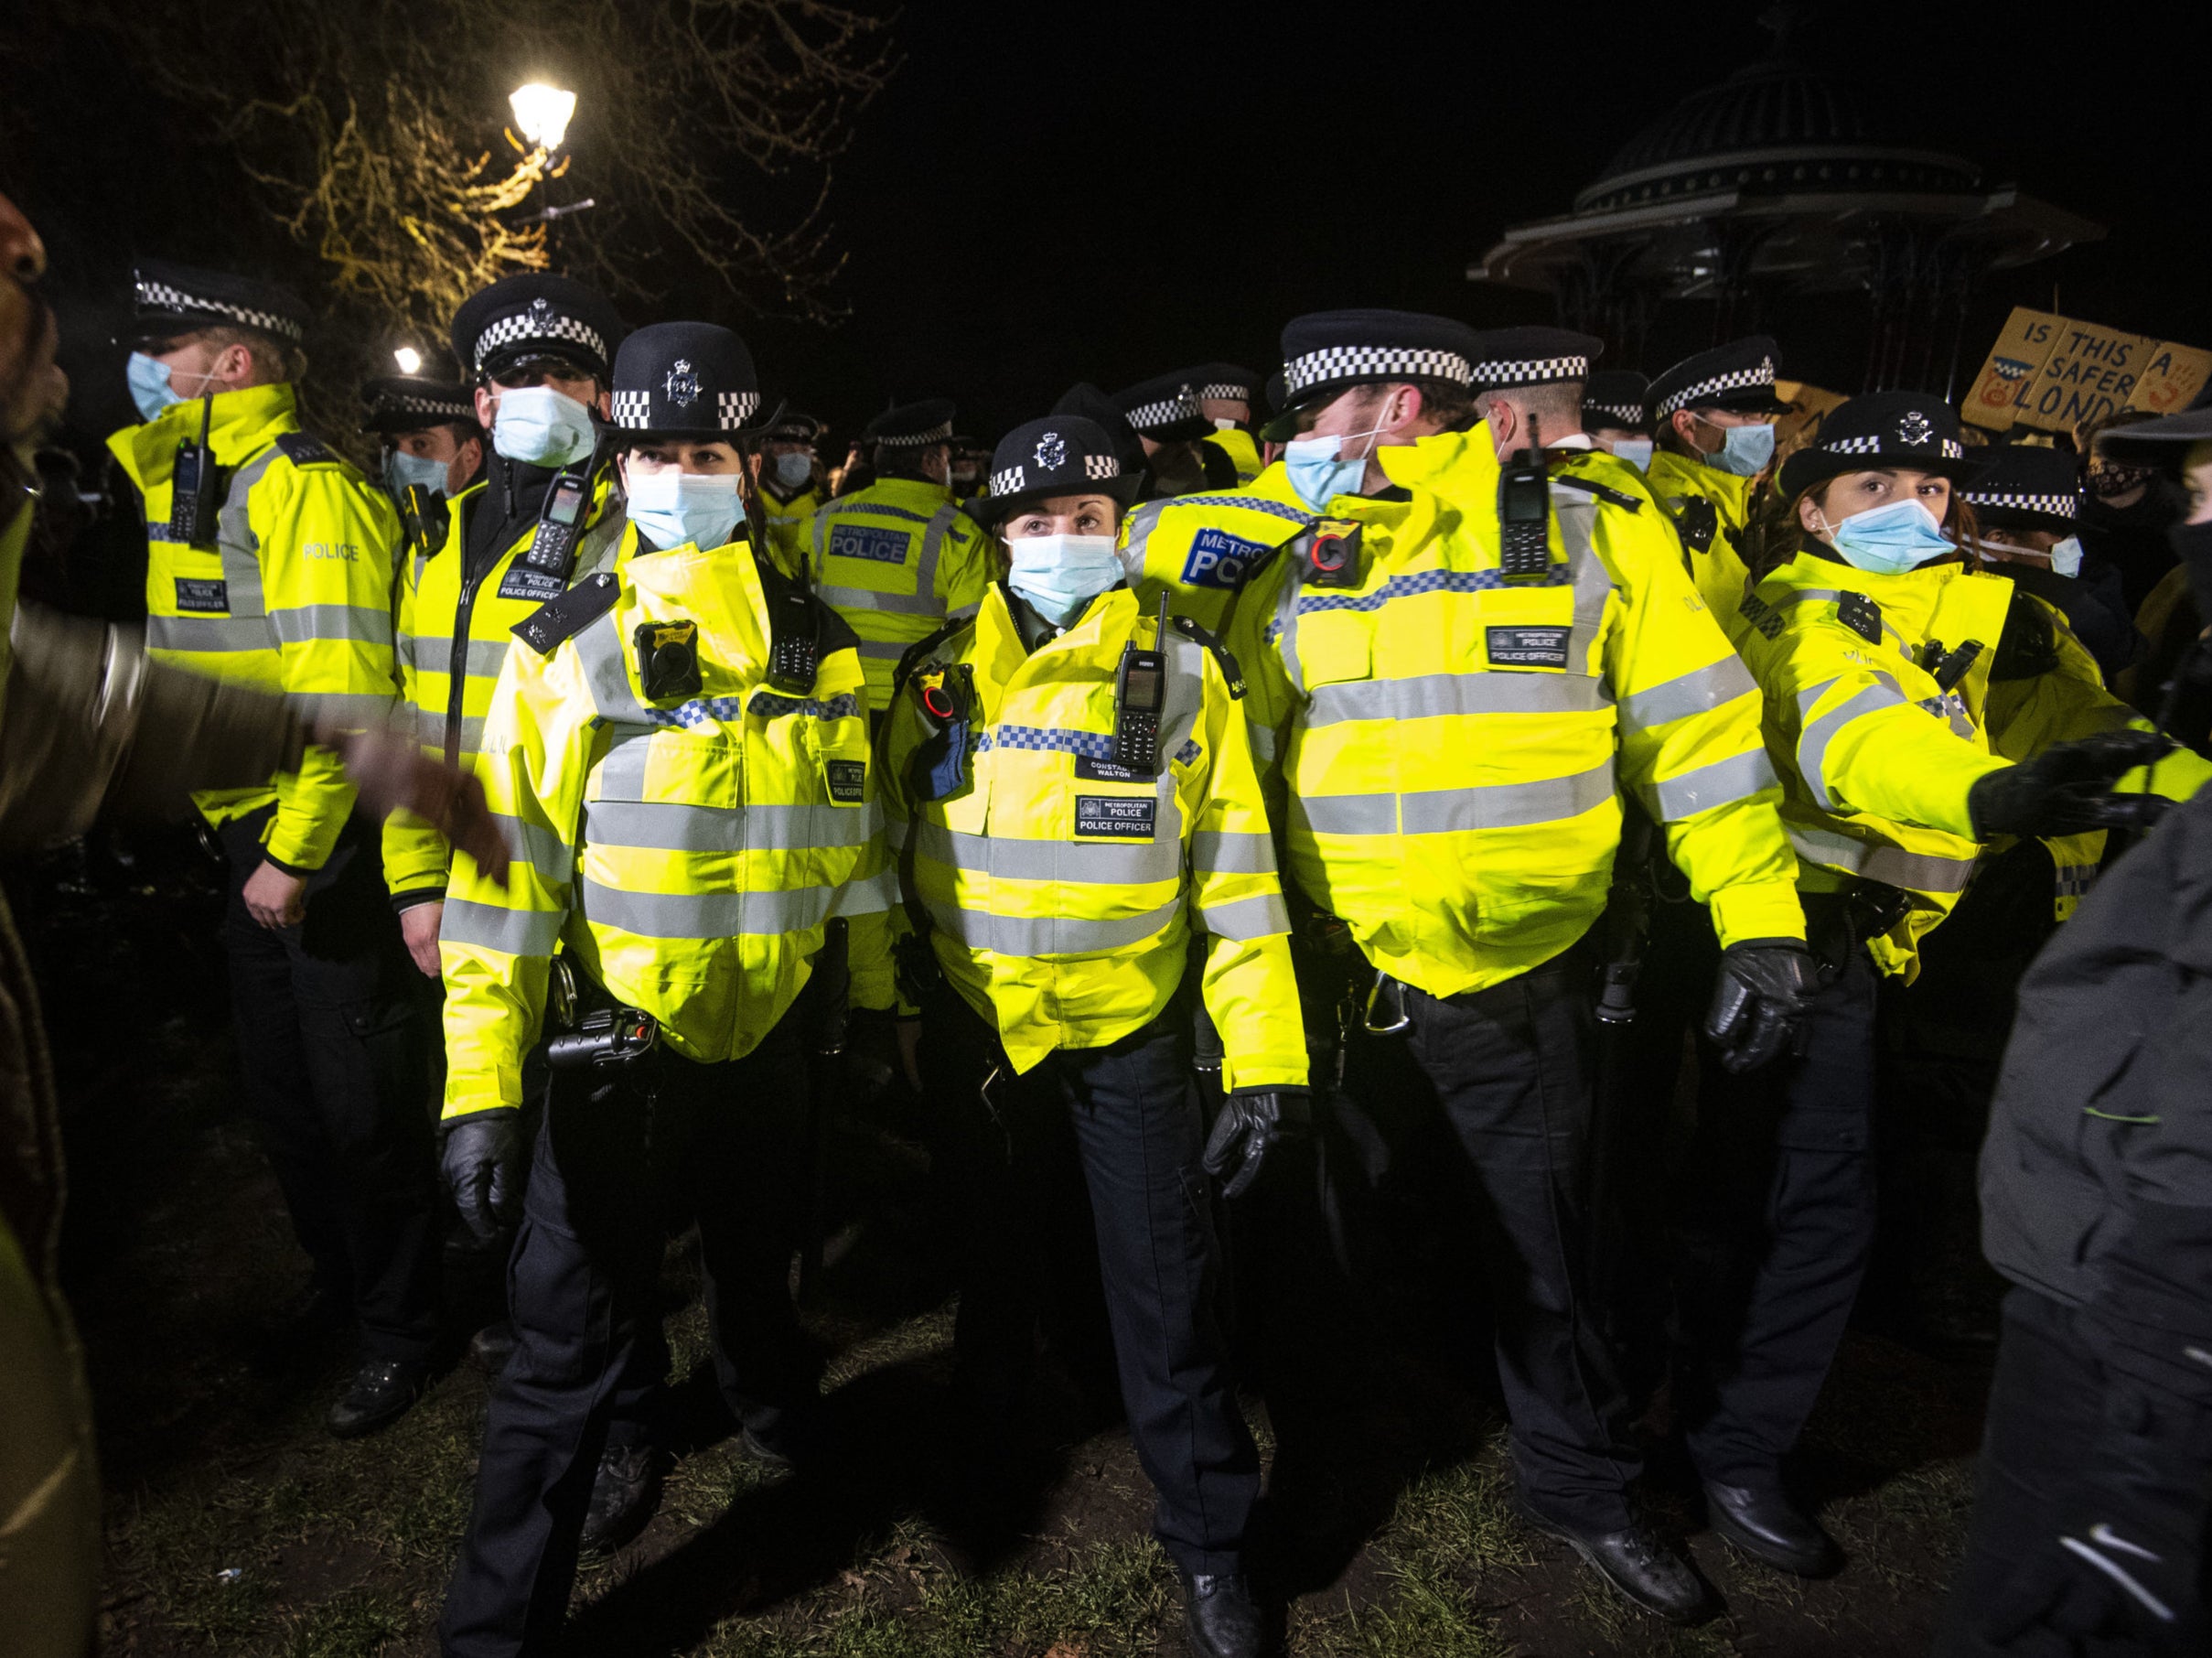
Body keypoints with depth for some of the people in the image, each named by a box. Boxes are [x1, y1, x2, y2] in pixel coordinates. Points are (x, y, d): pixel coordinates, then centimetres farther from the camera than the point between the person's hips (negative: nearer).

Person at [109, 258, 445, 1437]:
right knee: (279, 1082, 20)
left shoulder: (305, 488, -17)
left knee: (360, 1098, 2)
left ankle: (398, 1326, 19)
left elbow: (344, 699, -24)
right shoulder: (182, 478, 12)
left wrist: (297, 855, -23)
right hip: (247, 837, 9)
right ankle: (338, 1274, 39)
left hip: (324, 842, -9)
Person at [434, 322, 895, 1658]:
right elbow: (505, 870, -12)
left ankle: (771, 1396, 57)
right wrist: (480, 1081, -16)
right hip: (614, 1039, -2)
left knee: (757, 1249, 26)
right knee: (571, 1340, 2)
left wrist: (878, 998, 11)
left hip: (768, 1028, 3)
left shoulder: (820, 645, -2)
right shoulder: (566, 650, -10)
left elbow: (853, 835, 7)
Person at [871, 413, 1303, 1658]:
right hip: (975, 1020, 3)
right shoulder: (941, 678, 0)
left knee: (1165, 1276, 2)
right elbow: (890, 844, 7)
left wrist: (1267, 1060, -11)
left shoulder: (1186, 678, -6)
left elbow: (1236, 879, -7)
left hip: (1133, 1028, -2)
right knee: (994, 1235, 22)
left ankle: (1212, 1540, 20)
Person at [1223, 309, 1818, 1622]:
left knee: (1540, 1233, 13)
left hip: (1524, 974, -2)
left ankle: (1578, 1481, 38)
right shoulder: (1293, 576, 2)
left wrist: (1762, 920, -6)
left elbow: (1699, 735, -4)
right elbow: (1231, 759, 6)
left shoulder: (1594, 540, -5)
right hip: (1336, 969, 3)